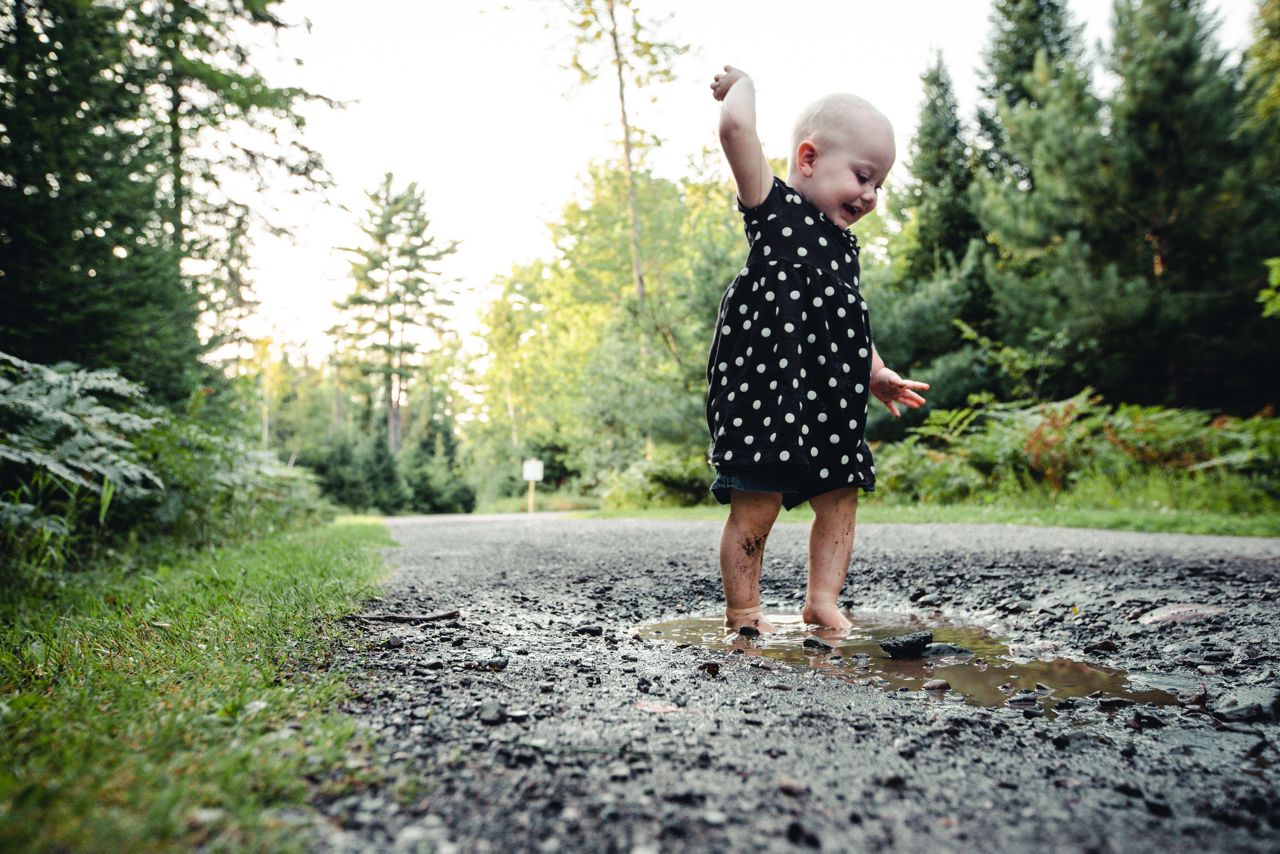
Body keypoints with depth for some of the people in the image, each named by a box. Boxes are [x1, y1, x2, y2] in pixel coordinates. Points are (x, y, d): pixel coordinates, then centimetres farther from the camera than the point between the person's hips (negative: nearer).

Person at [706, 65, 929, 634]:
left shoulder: (843, 244, 21)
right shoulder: (775, 207, -3)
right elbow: (737, 127, -15)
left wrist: (874, 373, 23)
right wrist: (741, 84, 3)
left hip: (830, 405, 9)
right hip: (765, 393, -8)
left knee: (839, 500, 10)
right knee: (756, 507, -5)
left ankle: (822, 602, 21)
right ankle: (742, 613, 10)